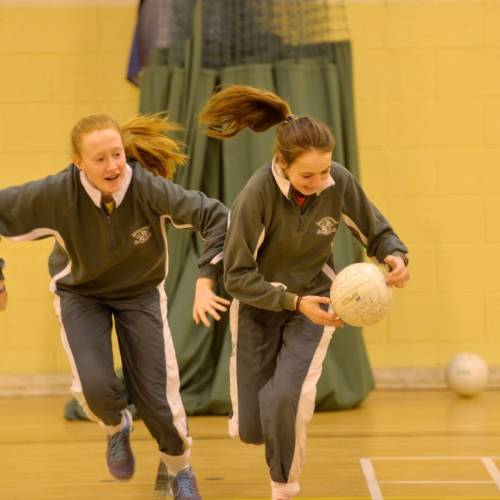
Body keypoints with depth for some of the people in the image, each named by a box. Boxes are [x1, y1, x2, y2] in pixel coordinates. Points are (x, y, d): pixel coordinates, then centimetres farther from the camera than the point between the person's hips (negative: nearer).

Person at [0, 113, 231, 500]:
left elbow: (216, 217, -27)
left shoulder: (150, 189, -32)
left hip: (141, 291, 0)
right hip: (80, 293, 0)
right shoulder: (56, 194, -31)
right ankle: (116, 427, 20)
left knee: (155, 395, -1)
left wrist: (206, 281, -35)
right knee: (95, 387, -20)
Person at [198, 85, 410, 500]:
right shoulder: (257, 195, -27)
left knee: (285, 399, -24)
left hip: (313, 302, 1)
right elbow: (237, 276, -21)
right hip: (258, 304, -1)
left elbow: (377, 233, -3)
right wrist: (293, 301, -32)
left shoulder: (340, 183, -19)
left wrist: (395, 255, -26)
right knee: (251, 430, 3)